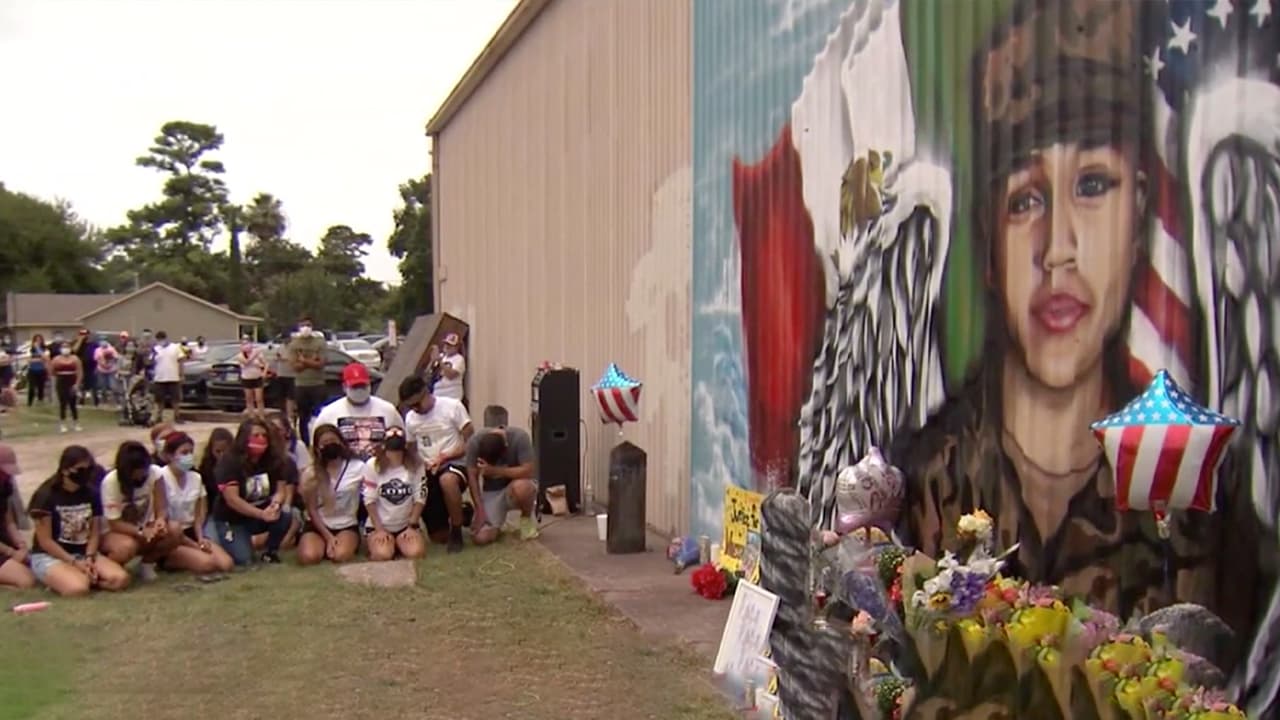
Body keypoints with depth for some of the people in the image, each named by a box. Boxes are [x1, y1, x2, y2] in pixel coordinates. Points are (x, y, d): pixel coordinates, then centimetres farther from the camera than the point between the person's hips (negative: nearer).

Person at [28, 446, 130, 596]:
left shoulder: (91, 494, 4)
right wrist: (75, 563, -18)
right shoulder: (46, 495, -12)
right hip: (49, 556, -5)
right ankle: (58, 579, -4)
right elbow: (45, 541, -13)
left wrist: (89, 558, -14)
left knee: (120, 579, -21)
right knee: (78, 588, -35)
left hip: (83, 553, 5)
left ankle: (83, 577, -1)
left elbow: (94, 533, 6)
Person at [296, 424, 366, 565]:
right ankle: (325, 543, 8)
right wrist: (328, 537, -10)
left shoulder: (357, 467, -4)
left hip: (347, 526, -1)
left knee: (341, 555, -31)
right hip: (319, 525, 1)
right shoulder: (312, 473, -2)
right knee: (308, 556, -27)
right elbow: (312, 510, 0)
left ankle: (350, 543, 5)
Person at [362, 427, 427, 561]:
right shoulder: (373, 466, -10)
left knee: (416, 553, -25)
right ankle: (372, 541, 8)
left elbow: (420, 498, -5)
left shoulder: (416, 464, -8)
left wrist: (411, 526, -9)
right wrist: (379, 529, -12)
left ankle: (399, 544, 9)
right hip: (379, 524, -1)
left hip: (407, 524, 1)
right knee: (382, 555, -27)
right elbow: (369, 501, -7)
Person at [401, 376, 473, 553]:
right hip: (429, 472, 5)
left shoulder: (452, 406, -8)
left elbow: (471, 443, -10)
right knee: (438, 536, -1)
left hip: (455, 465, -5)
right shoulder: (410, 418, 6)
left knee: (447, 480, -44)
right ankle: (463, 514, 32)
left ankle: (457, 532, -24)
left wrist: (445, 456, -22)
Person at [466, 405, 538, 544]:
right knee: (480, 538, -20)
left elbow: (528, 471, -29)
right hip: (491, 492, 2)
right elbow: (472, 477, -12)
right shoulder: (475, 441, -19)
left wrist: (495, 470, -33)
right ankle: (495, 524, 18)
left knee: (520, 487, -40)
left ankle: (527, 518, -6)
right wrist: (480, 510, -17)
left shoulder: (519, 437, -26)